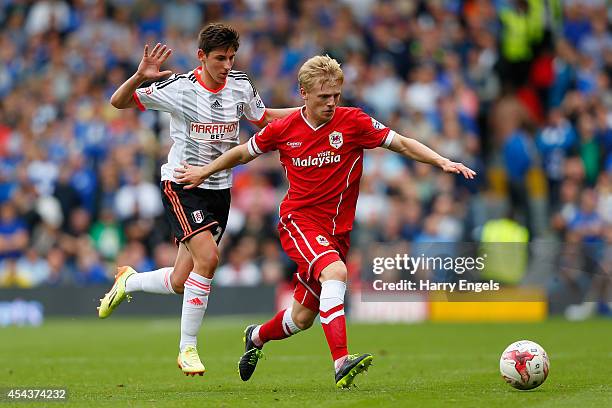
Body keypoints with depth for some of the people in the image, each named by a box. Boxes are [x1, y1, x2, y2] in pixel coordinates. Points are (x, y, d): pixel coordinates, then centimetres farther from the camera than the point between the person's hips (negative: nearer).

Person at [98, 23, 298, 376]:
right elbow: (119, 102, -9)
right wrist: (140, 78, -29)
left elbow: (264, 118, 18)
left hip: (219, 189, 5)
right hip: (181, 185, -5)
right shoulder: (179, 88, -13)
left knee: (180, 284, 4)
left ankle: (128, 281, 37)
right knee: (208, 256, -26)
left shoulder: (240, 86, -1)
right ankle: (188, 349, -13)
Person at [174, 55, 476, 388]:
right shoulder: (283, 130, -3)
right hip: (298, 220, -3)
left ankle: (257, 336, 43)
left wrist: (442, 162, -15)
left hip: (336, 229, 3)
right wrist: (204, 172, 21)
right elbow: (244, 153, 15)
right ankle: (341, 363, -42)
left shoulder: (353, 122, -6)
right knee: (335, 272, -33)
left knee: (303, 317, 9)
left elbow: (402, 145, -3)